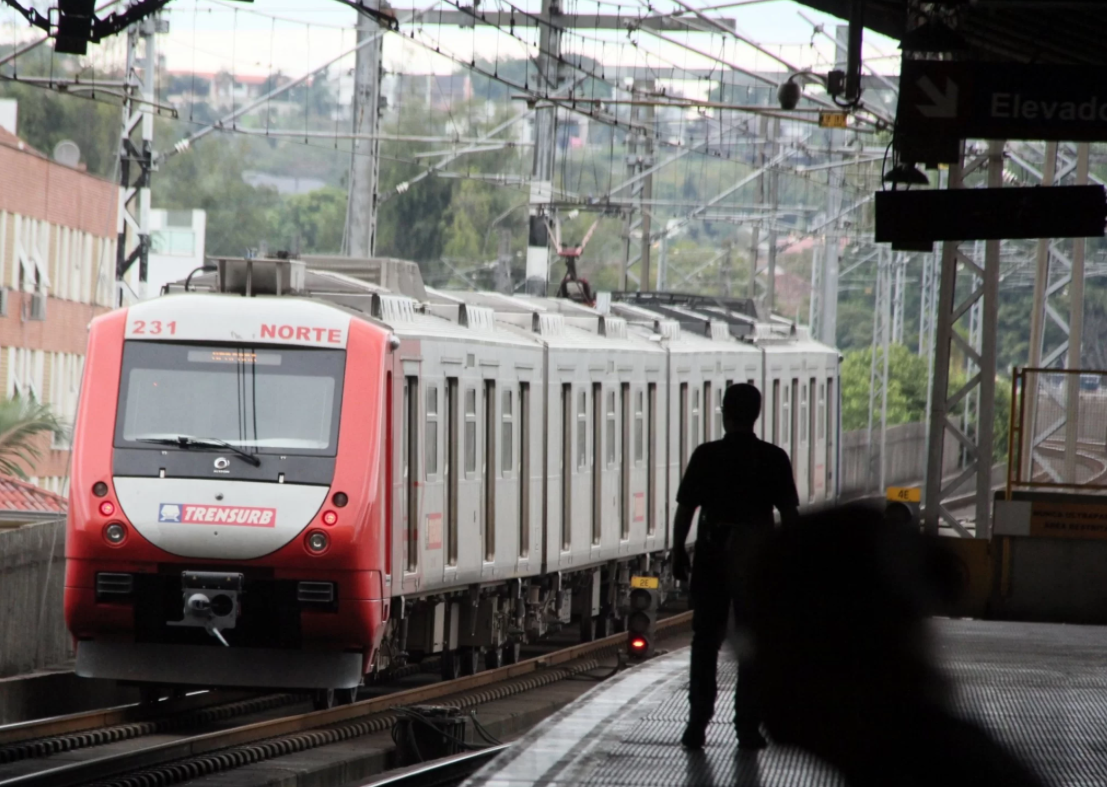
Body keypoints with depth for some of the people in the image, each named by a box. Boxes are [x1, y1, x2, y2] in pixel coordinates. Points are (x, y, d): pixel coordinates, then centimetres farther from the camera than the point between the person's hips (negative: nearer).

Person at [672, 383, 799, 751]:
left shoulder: (706, 456, -5)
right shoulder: (774, 459, -3)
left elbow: (685, 509, -4)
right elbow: (789, 513, -1)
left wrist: (678, 551, 7)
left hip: (712, 555, 0)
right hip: (758, 558, 0)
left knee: (705, 641, 8)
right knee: (752, 644, 6)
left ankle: (697, 724, 4)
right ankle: (747, 727, 4)